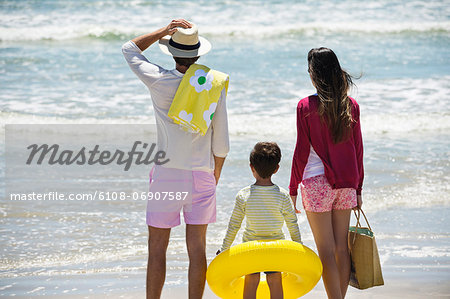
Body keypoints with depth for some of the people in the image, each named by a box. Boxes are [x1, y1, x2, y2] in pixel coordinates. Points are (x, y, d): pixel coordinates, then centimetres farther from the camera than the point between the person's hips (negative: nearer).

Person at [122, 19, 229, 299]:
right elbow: (222, 141, 3)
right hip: (202, 175, 3)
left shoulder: (160, 81, -8)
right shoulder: (215, 85, -1)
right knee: (197, 247, 5)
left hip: (168, 173, -2)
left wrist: (164, 31, 4)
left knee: (157, 247, 3)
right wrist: (215, 175, 16)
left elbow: (130, 49, 10)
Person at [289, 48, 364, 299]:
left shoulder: (306, 106, -8)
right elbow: (358, 149, 6)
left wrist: (293, 190, 1)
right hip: (346, 181, 4)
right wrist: (358, 188, 15)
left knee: (326, 252, -2)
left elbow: (302, 151, -7)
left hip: (317, 182, -4)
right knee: (342, 248, 12)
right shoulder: (351, 106, 2)